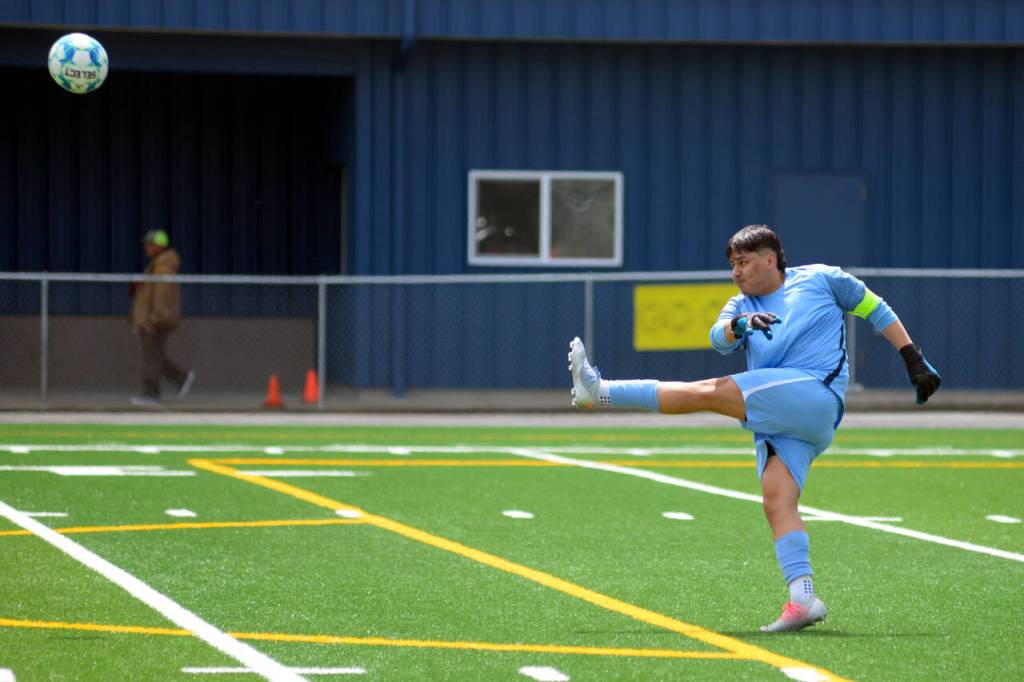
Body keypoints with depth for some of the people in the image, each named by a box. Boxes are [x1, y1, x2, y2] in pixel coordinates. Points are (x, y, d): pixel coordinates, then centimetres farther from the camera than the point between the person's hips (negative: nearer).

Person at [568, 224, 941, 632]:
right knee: (777, 502, -13)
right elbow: (719, 338, 1)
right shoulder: (742, 305, 22)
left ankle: (599, 392, -17)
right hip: (776, 423, 6)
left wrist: (914, 360, 15)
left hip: (815, 396, -6)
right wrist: (738, 325, -23)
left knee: (710, 393, -17)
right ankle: (803, 599, -21)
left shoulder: (820, 279, 12)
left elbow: (876, 310, 20)